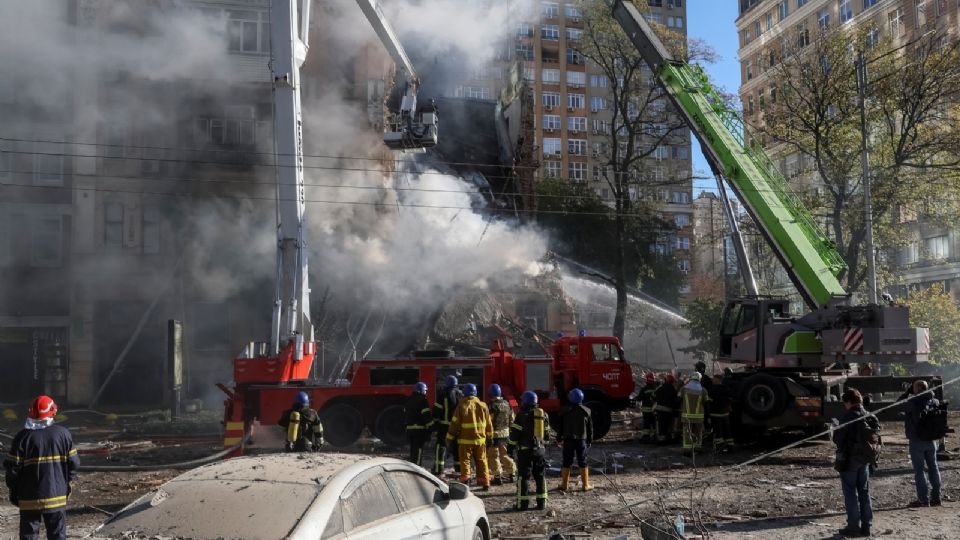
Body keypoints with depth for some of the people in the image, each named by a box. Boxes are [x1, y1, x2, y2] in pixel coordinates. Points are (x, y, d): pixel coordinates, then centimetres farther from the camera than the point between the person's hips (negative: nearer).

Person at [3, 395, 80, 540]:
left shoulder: (23, 436, -9)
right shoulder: (63, 433, -4)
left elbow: (12, 467, -7)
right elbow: (73, 463, 0)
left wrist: (13, 492, 7)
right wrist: (66, 483, 15)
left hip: (30, 497, -1)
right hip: (57, 495, 2)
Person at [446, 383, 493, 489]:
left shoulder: (462, 406, -9)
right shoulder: (482, 405, 3)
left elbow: (455, 423, -7)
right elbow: (489, 423, 11)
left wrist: (449, 438, 2)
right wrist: (490, 436, 25)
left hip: (465, 440, -3)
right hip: (480, 439, 3)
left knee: (465, 461, 4)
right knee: (481, 461, 13)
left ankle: (465, 479, -9)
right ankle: (485, 483, 14)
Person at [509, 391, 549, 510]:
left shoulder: (522, 415, -10)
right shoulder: (543, 415, 10)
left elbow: (515, 433, -9)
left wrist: (512, 445, 3)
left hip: (525, 450, -6)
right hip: (540, 450, 6)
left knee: (523, 476, -1)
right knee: (540, 476, 12)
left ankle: (523, 503, -2)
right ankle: (541, 502, 13)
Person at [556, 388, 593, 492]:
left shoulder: (565, 412, -4)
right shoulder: (586, 411, -2)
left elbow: (560, 426, 2)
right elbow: (590, 427, 5)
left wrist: (559, 438, 13)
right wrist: (590, 440, 14)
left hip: (568, 440, 0)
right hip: (581, 440, 0)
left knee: (566, 463, 7)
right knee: (583, 463, 8)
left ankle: (564, 484, 12)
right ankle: (585, 485, 11)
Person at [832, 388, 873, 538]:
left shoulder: (847, 417, -17)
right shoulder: (869, 416, 3)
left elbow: (837, 439, -15)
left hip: (848, 459, -6)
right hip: (864, 459, 6)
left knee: (850, 493, 1)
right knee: (864, 492, 13)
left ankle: (853, 527, 2)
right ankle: (866, 526, 17)